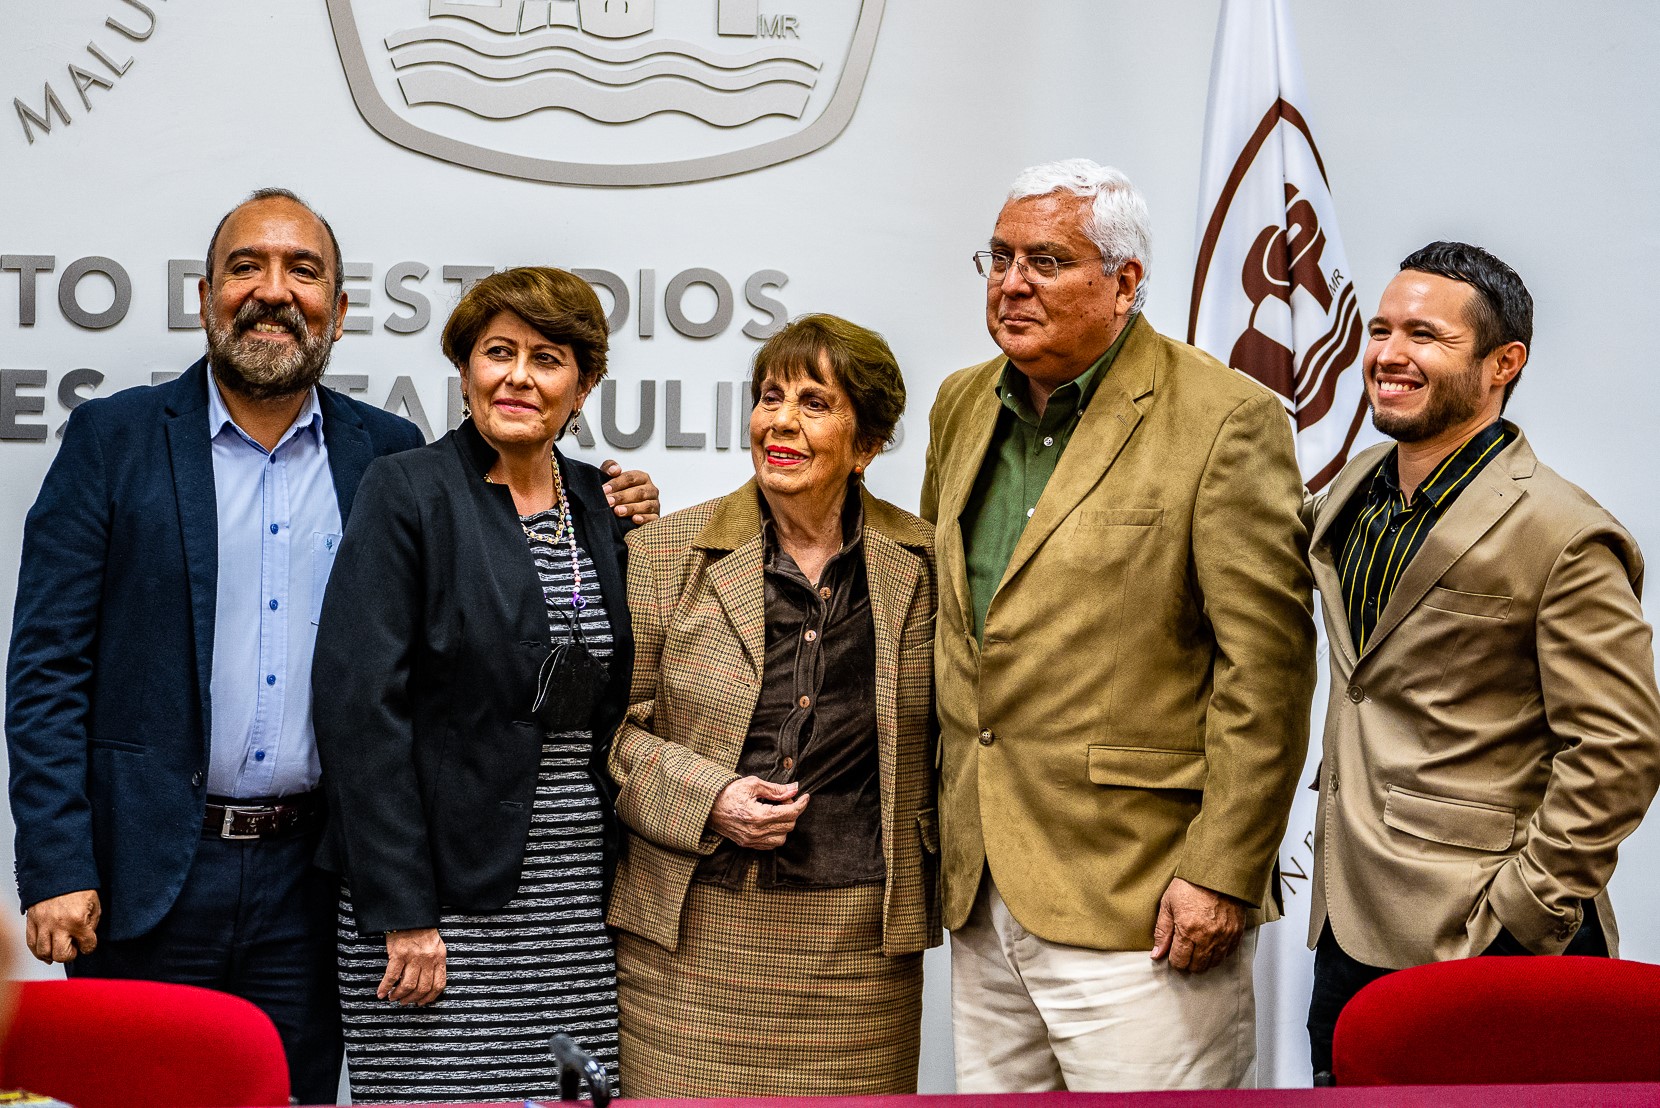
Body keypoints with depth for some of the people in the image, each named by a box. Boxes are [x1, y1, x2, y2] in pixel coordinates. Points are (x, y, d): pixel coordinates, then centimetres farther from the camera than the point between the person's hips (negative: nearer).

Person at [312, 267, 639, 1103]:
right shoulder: (407, 493, -4)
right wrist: (402, 913, -15)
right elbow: (359, 704, -12)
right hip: (446, 899, -5)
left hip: (581, 902, 5)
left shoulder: (603, 507, 11)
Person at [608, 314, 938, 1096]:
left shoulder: (922, 564, 5)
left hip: (859, 941, 1)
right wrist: (708, 798, -10)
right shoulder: (663, 555, 3)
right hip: (691, 936, 0)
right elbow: (612, 723, 4)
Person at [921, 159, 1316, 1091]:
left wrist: (1222, 874, -15)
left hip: (1143, 907, -7)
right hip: (982, 900, 7)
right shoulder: (964, 406, 13)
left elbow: (1265, 668, -12)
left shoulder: (1226, 419, -9)